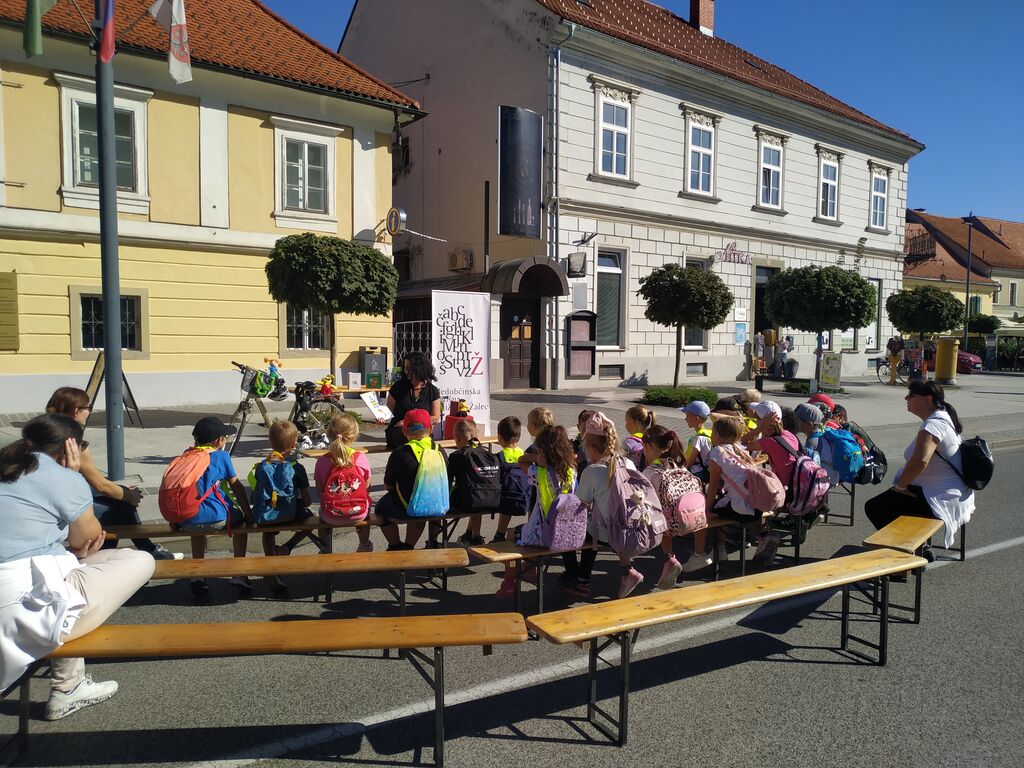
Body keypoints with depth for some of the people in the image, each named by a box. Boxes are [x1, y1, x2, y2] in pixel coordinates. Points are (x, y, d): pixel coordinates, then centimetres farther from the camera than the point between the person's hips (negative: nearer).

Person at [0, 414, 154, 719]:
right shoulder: (64, 479, -5)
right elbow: (85, 538, 9)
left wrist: (79, 545, 9)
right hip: (28, 610, -9)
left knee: (69, 562, 32)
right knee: (141, 561, 1)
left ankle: (71, 685, 26)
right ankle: (66, 688, 10)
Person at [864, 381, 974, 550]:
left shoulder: (933, 425, -23)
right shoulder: (944, 419, 11)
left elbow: (920, 461, -37)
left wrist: (899, 486, -22)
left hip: (944, 500, -11)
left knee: (874, 507, -11)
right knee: (885, 498, 24)